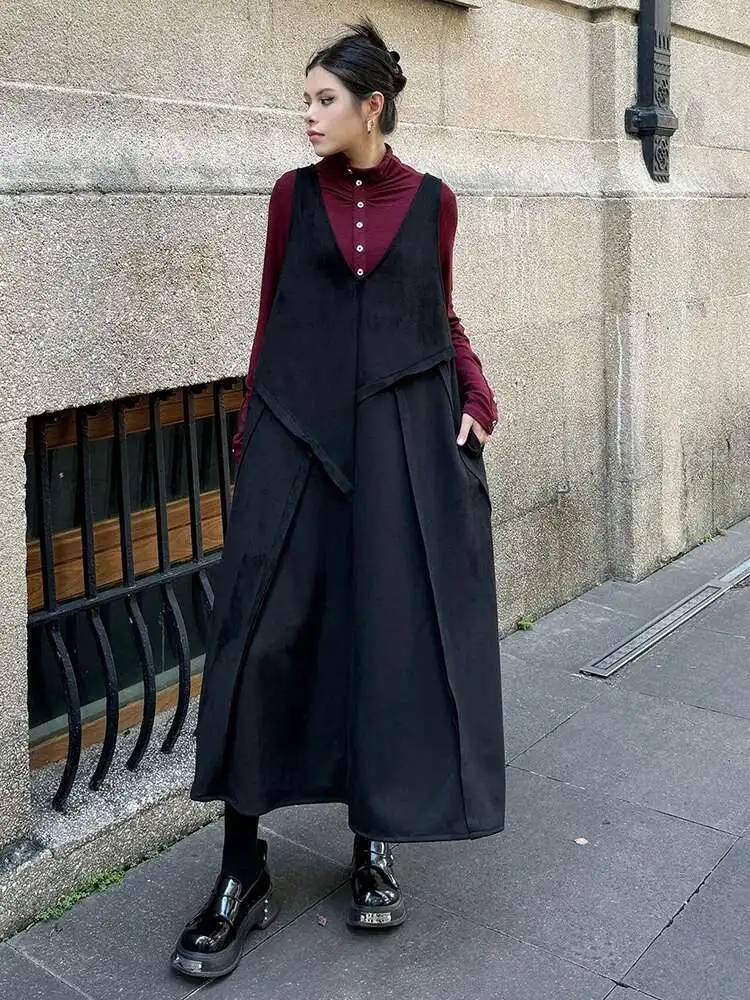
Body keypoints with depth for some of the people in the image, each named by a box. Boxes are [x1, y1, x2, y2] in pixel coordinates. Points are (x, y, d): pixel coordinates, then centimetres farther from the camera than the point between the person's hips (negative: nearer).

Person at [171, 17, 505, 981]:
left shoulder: (431, 200, 8)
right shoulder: (294, 194, 8)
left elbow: (440, 316, 14)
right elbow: (271, 319, 8)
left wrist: (476, 398, -3)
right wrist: (249, 437, 4)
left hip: (406, 435, 0)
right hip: (298, 432, 0)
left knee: (394, 632, 2)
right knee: (263, 635, -6)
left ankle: (375, 844, 20)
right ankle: (243, 870, 5)